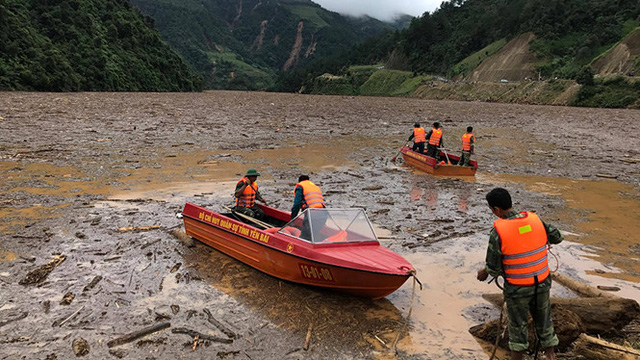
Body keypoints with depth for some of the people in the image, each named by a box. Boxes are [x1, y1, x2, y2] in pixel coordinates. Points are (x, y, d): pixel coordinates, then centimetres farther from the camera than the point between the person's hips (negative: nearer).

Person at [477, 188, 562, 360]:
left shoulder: (498, 231, -21)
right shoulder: (534, 219, -7)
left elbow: (493, 267, -16)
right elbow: (557, 237, 9)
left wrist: (483, 273, 6)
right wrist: (545, 239, 30)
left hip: (517, 288, -4)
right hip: (542, 283, 4)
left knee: (518, 325, 15)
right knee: (544, 321, 23)